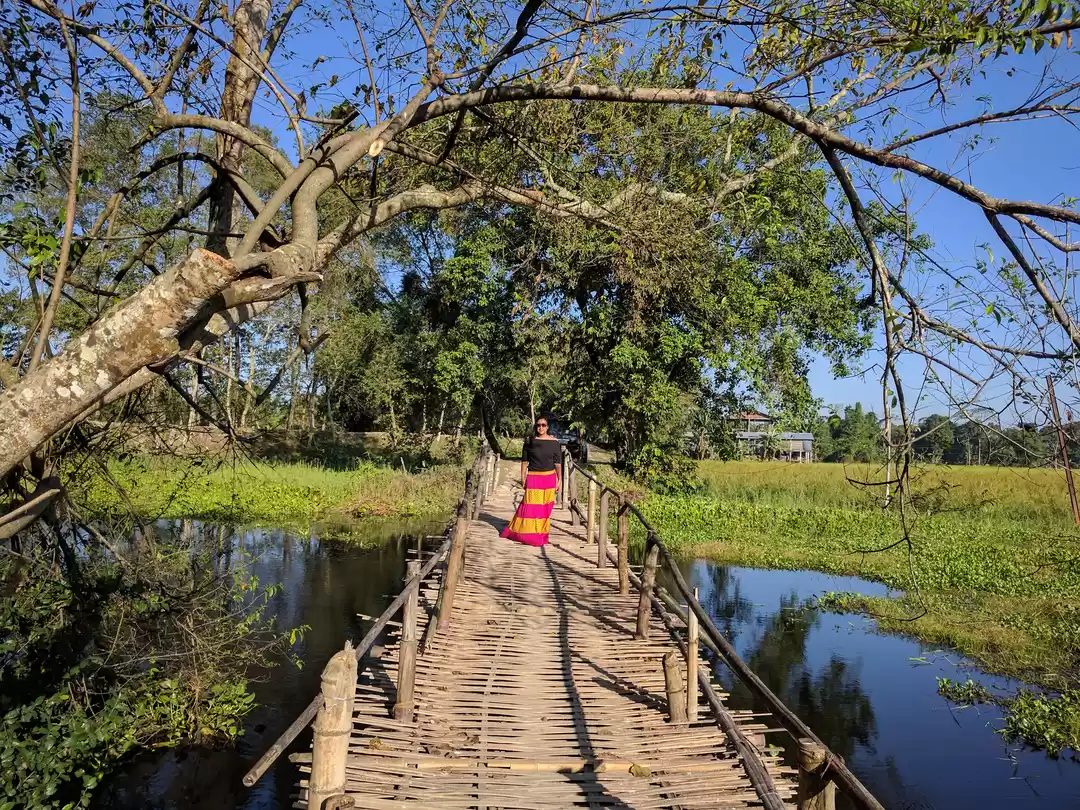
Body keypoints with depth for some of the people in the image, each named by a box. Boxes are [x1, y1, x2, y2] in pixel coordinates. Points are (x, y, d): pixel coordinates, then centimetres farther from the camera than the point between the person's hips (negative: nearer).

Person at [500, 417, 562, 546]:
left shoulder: (554, 442, 1)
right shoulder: (529, 441, 1)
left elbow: (558, 462, 3)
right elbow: (524, 461, 5)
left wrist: (559, 480, 2)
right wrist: (523, 478, 1)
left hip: (549, 478, 1)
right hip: (533, 478, -1)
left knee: (546, 507, 6)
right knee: (531, 506, -3)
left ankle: (541, 533, 18)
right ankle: (529, 534, 10)